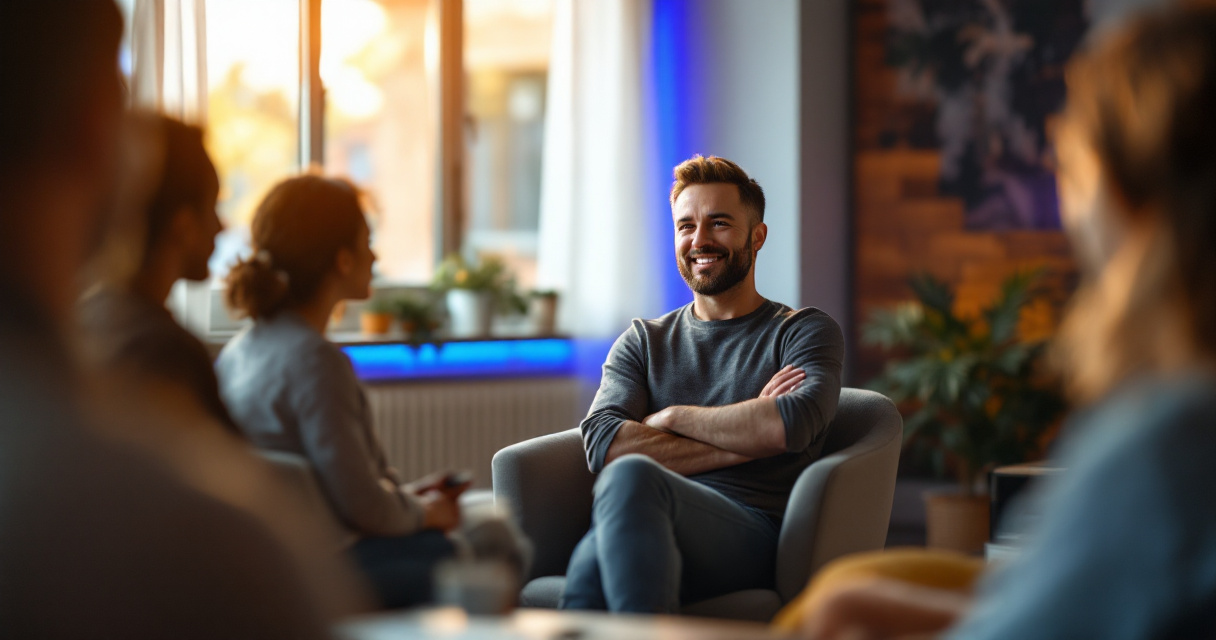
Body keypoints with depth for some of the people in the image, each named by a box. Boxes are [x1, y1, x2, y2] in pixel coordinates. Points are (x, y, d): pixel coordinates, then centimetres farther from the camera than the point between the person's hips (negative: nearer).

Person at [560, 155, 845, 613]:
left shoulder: (805, 331, 17)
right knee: (592, 562, -39)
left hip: (751, 531, -2)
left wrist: (672, 417, 4)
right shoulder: (644, 341, 26)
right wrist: (743, 440, 0)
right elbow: (602, 443, 6)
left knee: (631, 476, -37)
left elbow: (792, 424, -7)